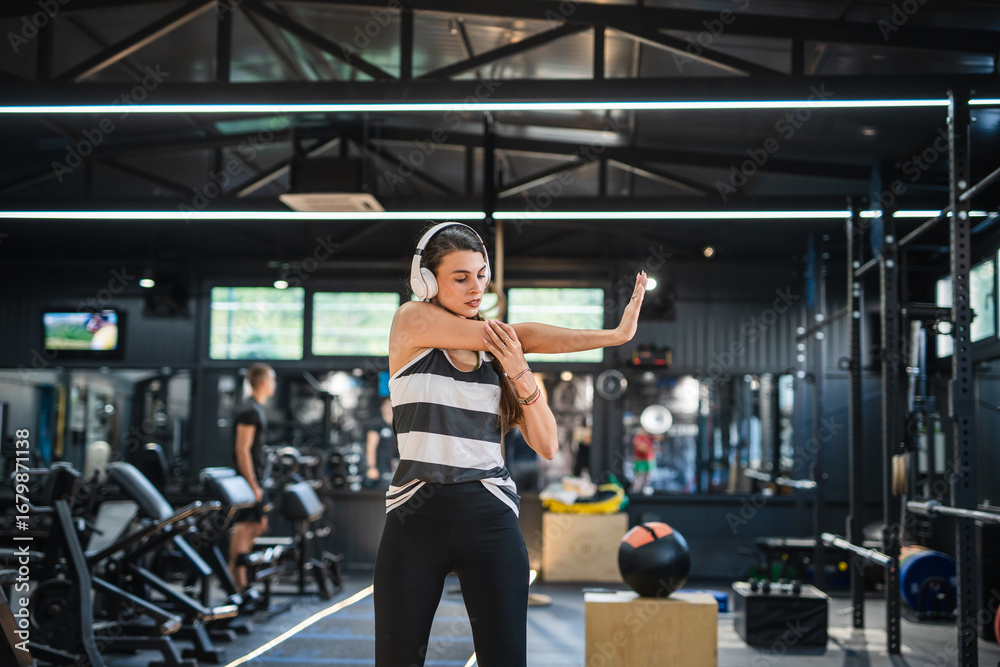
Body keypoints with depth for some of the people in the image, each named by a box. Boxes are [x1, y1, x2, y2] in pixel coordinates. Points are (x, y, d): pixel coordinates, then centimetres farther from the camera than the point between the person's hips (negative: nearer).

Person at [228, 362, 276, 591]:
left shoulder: (257, 409, 16)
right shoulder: (250, 410, -16)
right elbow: (242, 449, -21)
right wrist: (253, 485, -22)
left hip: (256, 477, 10)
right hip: (250, 478, -10)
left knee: (259, 525, 14)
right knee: (244, 529, -6)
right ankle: (240, 586, -2)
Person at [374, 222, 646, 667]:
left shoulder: (500, 350, 9)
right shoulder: (411, 322, -2)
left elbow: (547, 447, 4)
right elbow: (522, 336, -11)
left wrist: (520, 376, -11)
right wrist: (613, 336, -9)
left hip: (490, 518, 3)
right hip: (415, 514, -2)